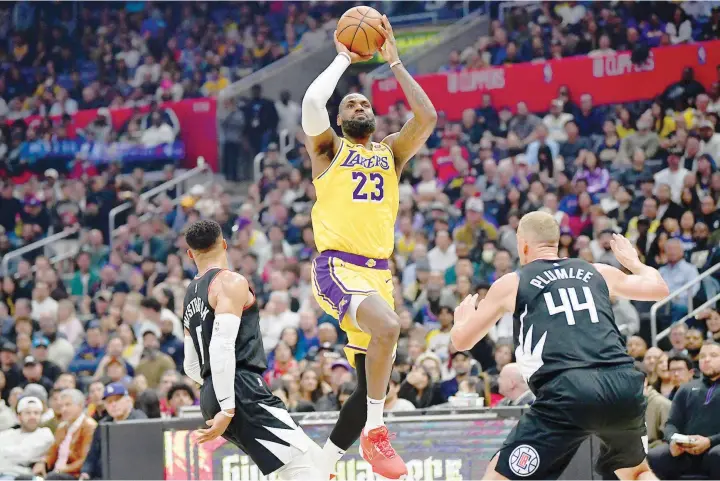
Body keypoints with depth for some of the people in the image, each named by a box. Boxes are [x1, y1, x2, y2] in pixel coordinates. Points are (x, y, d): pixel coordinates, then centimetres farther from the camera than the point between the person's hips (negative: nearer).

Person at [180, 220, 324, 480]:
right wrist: (227, 408, -20)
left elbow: (191, 366, 26)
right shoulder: (231, 283, -4)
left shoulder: (190, 296, 21)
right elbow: (222, 346, -17)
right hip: (241, 391, -9)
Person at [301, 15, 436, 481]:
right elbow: (312, 102, -12)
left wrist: (394, 61, 4)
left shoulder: (391, 151, 19)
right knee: (388, 326, -34)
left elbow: (427, 116, 2)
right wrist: (343, 60, 1)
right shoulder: (328, 148, 8)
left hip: (378, 271, 6)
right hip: (336, 267, -6)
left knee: (370, 383, 5)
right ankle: (374, 434, -24)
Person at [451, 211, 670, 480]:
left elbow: (461, 340, 21)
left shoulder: (511, 283, 14)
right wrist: (633, 262, 56)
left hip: (568, 391, -4)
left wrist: (463, 316, 45)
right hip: (622, 385, 4)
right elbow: (660, 288, 35)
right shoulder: (597, 272, 23)